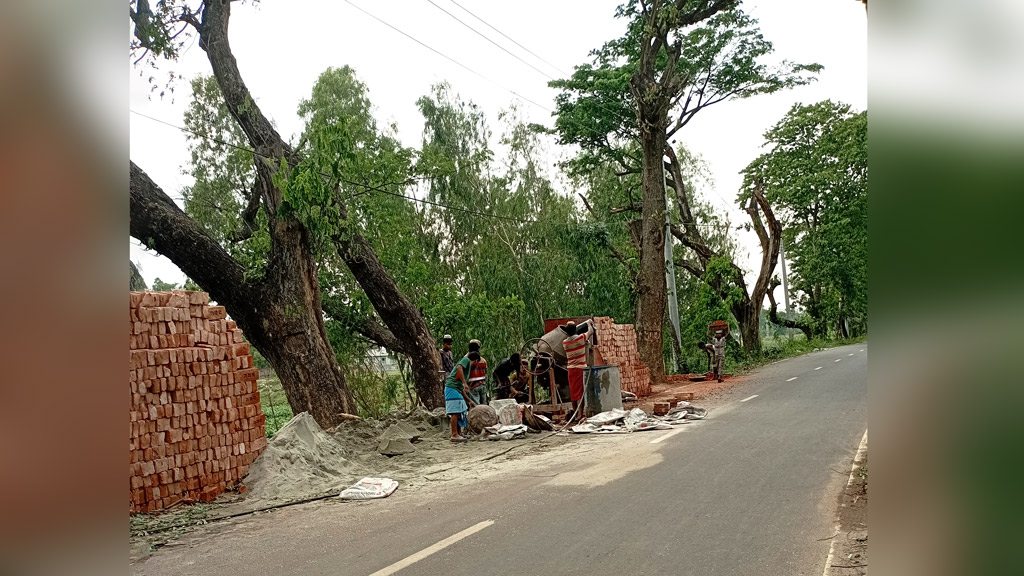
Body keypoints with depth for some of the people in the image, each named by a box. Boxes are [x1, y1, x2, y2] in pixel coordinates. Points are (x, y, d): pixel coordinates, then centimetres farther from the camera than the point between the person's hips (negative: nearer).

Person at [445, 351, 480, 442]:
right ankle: (454, 435, -10)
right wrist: (464, 382, -24)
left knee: (460, 412, 13)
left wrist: (470, 401, 28)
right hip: (452, 387, -10)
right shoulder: (466, 360, 3)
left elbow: (461, 389, 27)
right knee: (455, 412, -10)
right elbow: (459, 367, -22)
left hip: (457, 390, 10)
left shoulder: (468, 368, 27)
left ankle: (458, 433, 20)